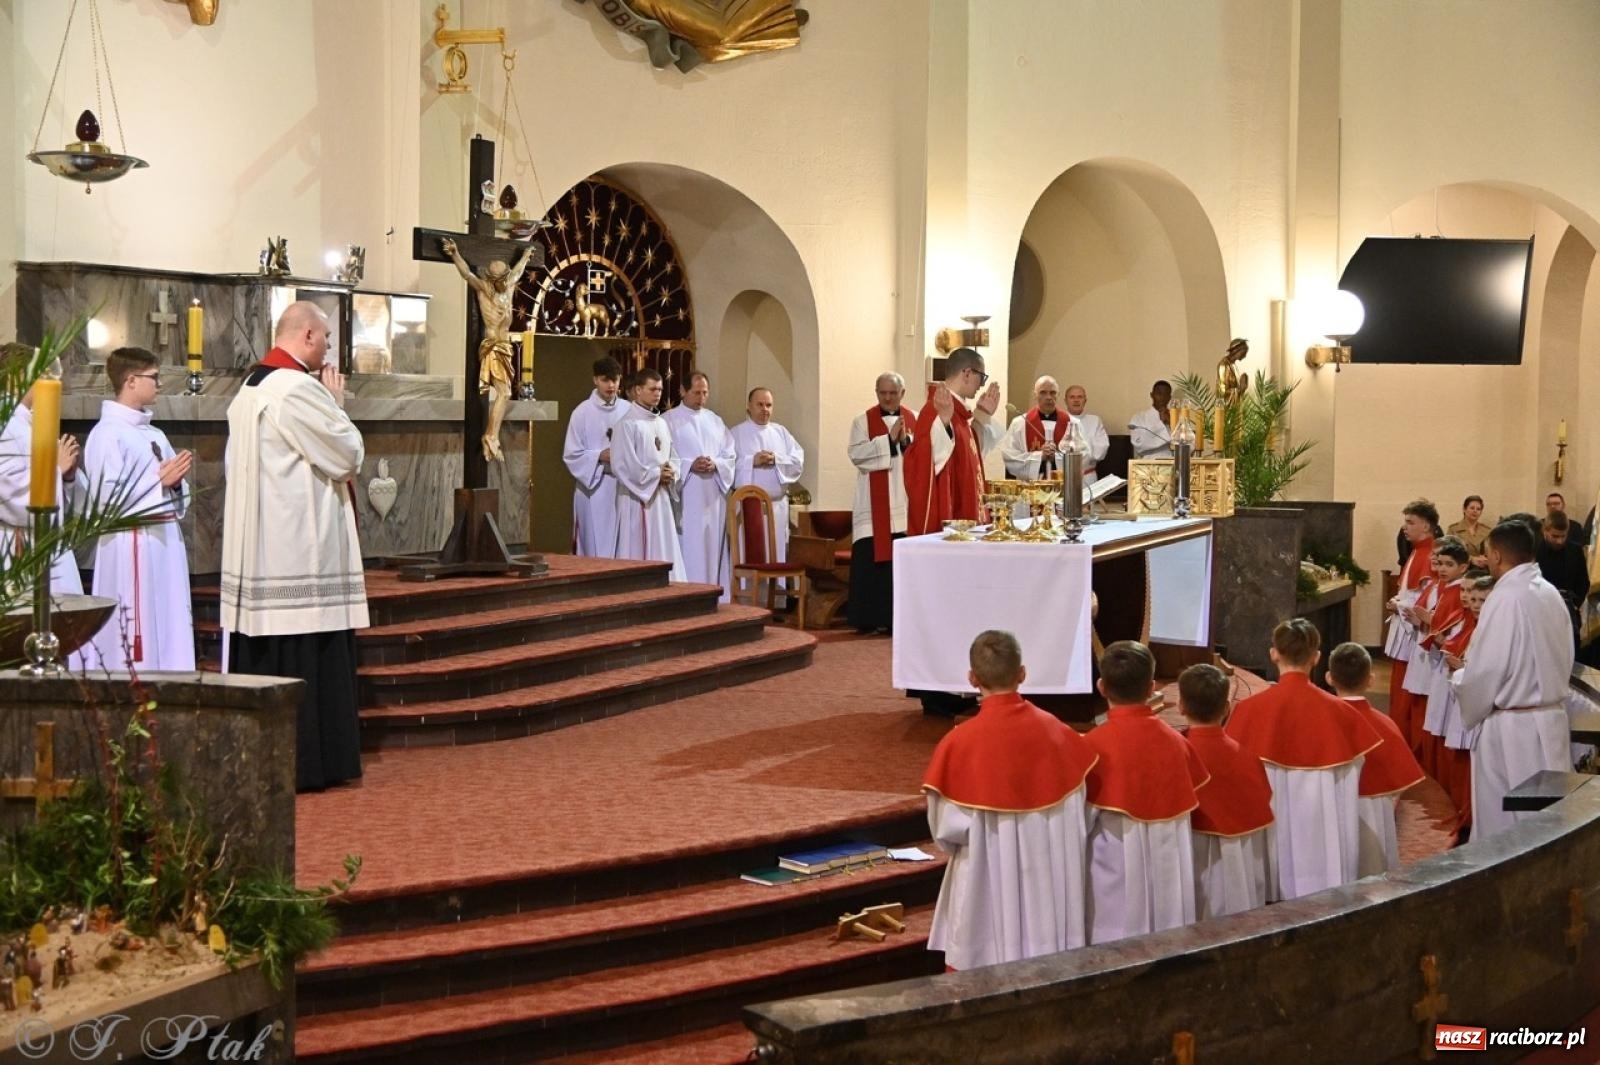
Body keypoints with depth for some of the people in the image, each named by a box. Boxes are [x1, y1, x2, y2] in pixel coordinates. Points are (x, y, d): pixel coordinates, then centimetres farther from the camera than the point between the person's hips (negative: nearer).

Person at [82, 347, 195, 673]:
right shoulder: (107, 434, -9)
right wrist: (160, 480, -15)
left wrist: (176, 480, 0)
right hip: (131, 546, -8)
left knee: (168, 634, 9)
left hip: (166, 541, 8)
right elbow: (106, 498, -17)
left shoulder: (156, 435, 16)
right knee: (134, 638, -6)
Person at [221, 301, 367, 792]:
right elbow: (348, 455, -12)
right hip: (301, 549, -10)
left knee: (264, 656, 12)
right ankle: (306, 764, 2)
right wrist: (335, 402, 1)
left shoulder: (249, 388, 15)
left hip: (258, 546, 10)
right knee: (306, 660, -3)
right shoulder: (297, 388, -16)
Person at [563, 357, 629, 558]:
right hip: (593, 488, -3)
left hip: (623, 487, 3)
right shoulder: (582, 412, -3)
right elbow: (571, 454, -4)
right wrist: (600, 456, -16)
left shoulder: (628, 411, 5)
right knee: (596, 547, -1)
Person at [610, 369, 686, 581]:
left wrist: (671, 473, -3)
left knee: (664, 553, 7)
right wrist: (656, 474, -12)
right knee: (638, 555, -4)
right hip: (637, 498, -7)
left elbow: (673, 457, 19)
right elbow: (622, 465, -15)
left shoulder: (661, 423, 14)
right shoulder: (628, 424, -9)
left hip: (661, 498, 7)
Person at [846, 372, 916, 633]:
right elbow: (856, 454, -10)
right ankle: (870, 619, 0)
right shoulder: (863, 421, 4)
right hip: (874, 507, -2)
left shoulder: (915, 420, 11)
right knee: (871, 559, -5)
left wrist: (907, 441, -15)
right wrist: (889, 439, -15)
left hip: (906, 504, 2)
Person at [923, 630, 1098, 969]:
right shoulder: (1057, 732, -4)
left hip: (988, 888, -3)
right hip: (1052, 882, 4)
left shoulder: (959, 743, -15)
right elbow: (1080, 817, 2)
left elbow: (947, 828, -10)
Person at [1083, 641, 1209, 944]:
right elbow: (1189, 808, 10)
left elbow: (1083, 819, -10)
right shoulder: (1175, 740, 2)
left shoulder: (1096, 744, -14)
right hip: (1169, 872, 5)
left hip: (1116, 875, -4)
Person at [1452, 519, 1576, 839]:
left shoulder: (1505, 598, -18)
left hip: (1513, 728, -7)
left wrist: (1458, 676, 3)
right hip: (1552, 717, 8)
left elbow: (1485, 672, -18)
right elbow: (1563, 660, 13)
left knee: (1504, 820, 4)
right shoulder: (1551, 593, 5)